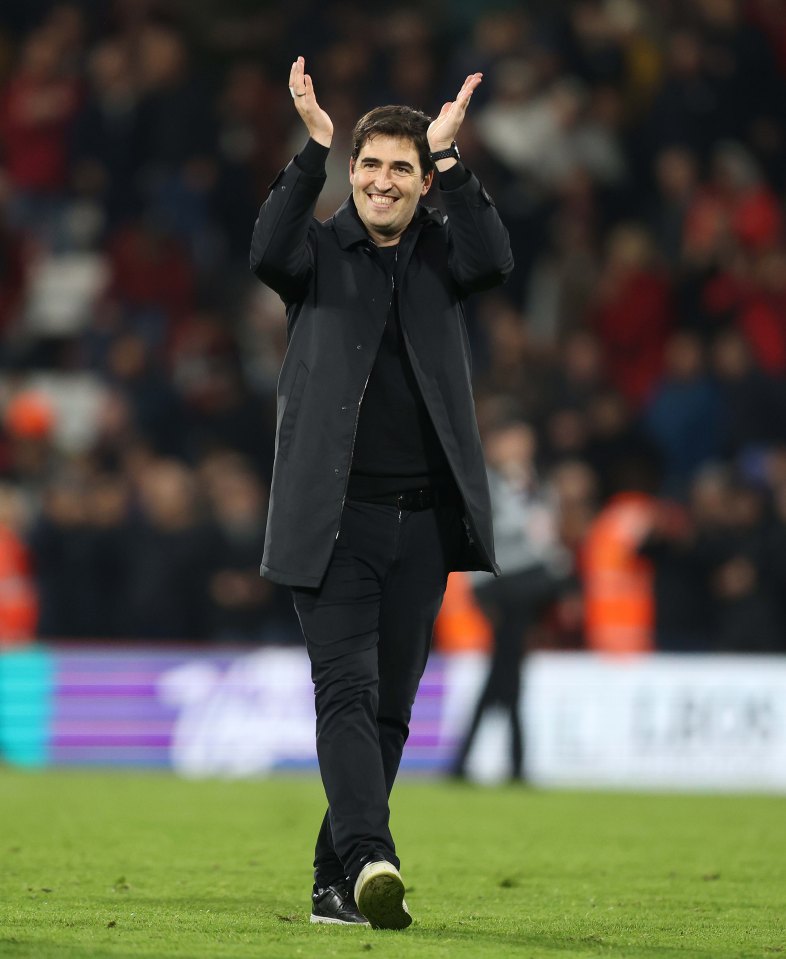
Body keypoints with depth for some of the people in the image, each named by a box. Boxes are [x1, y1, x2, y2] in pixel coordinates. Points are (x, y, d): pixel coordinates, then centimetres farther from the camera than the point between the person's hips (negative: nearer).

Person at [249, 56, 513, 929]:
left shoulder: (440, 252, 11)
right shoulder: (320, 250, 5)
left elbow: (492, 262, -10)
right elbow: (268, 255, -17)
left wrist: (449, 155, -14)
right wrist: (314, 149, -21)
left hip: (421, 520, 3)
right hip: (334, 517, -3)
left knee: (390, 707, 6)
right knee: (344, 691, -15)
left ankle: (335, 881, 15)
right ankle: (371, 859, -28)